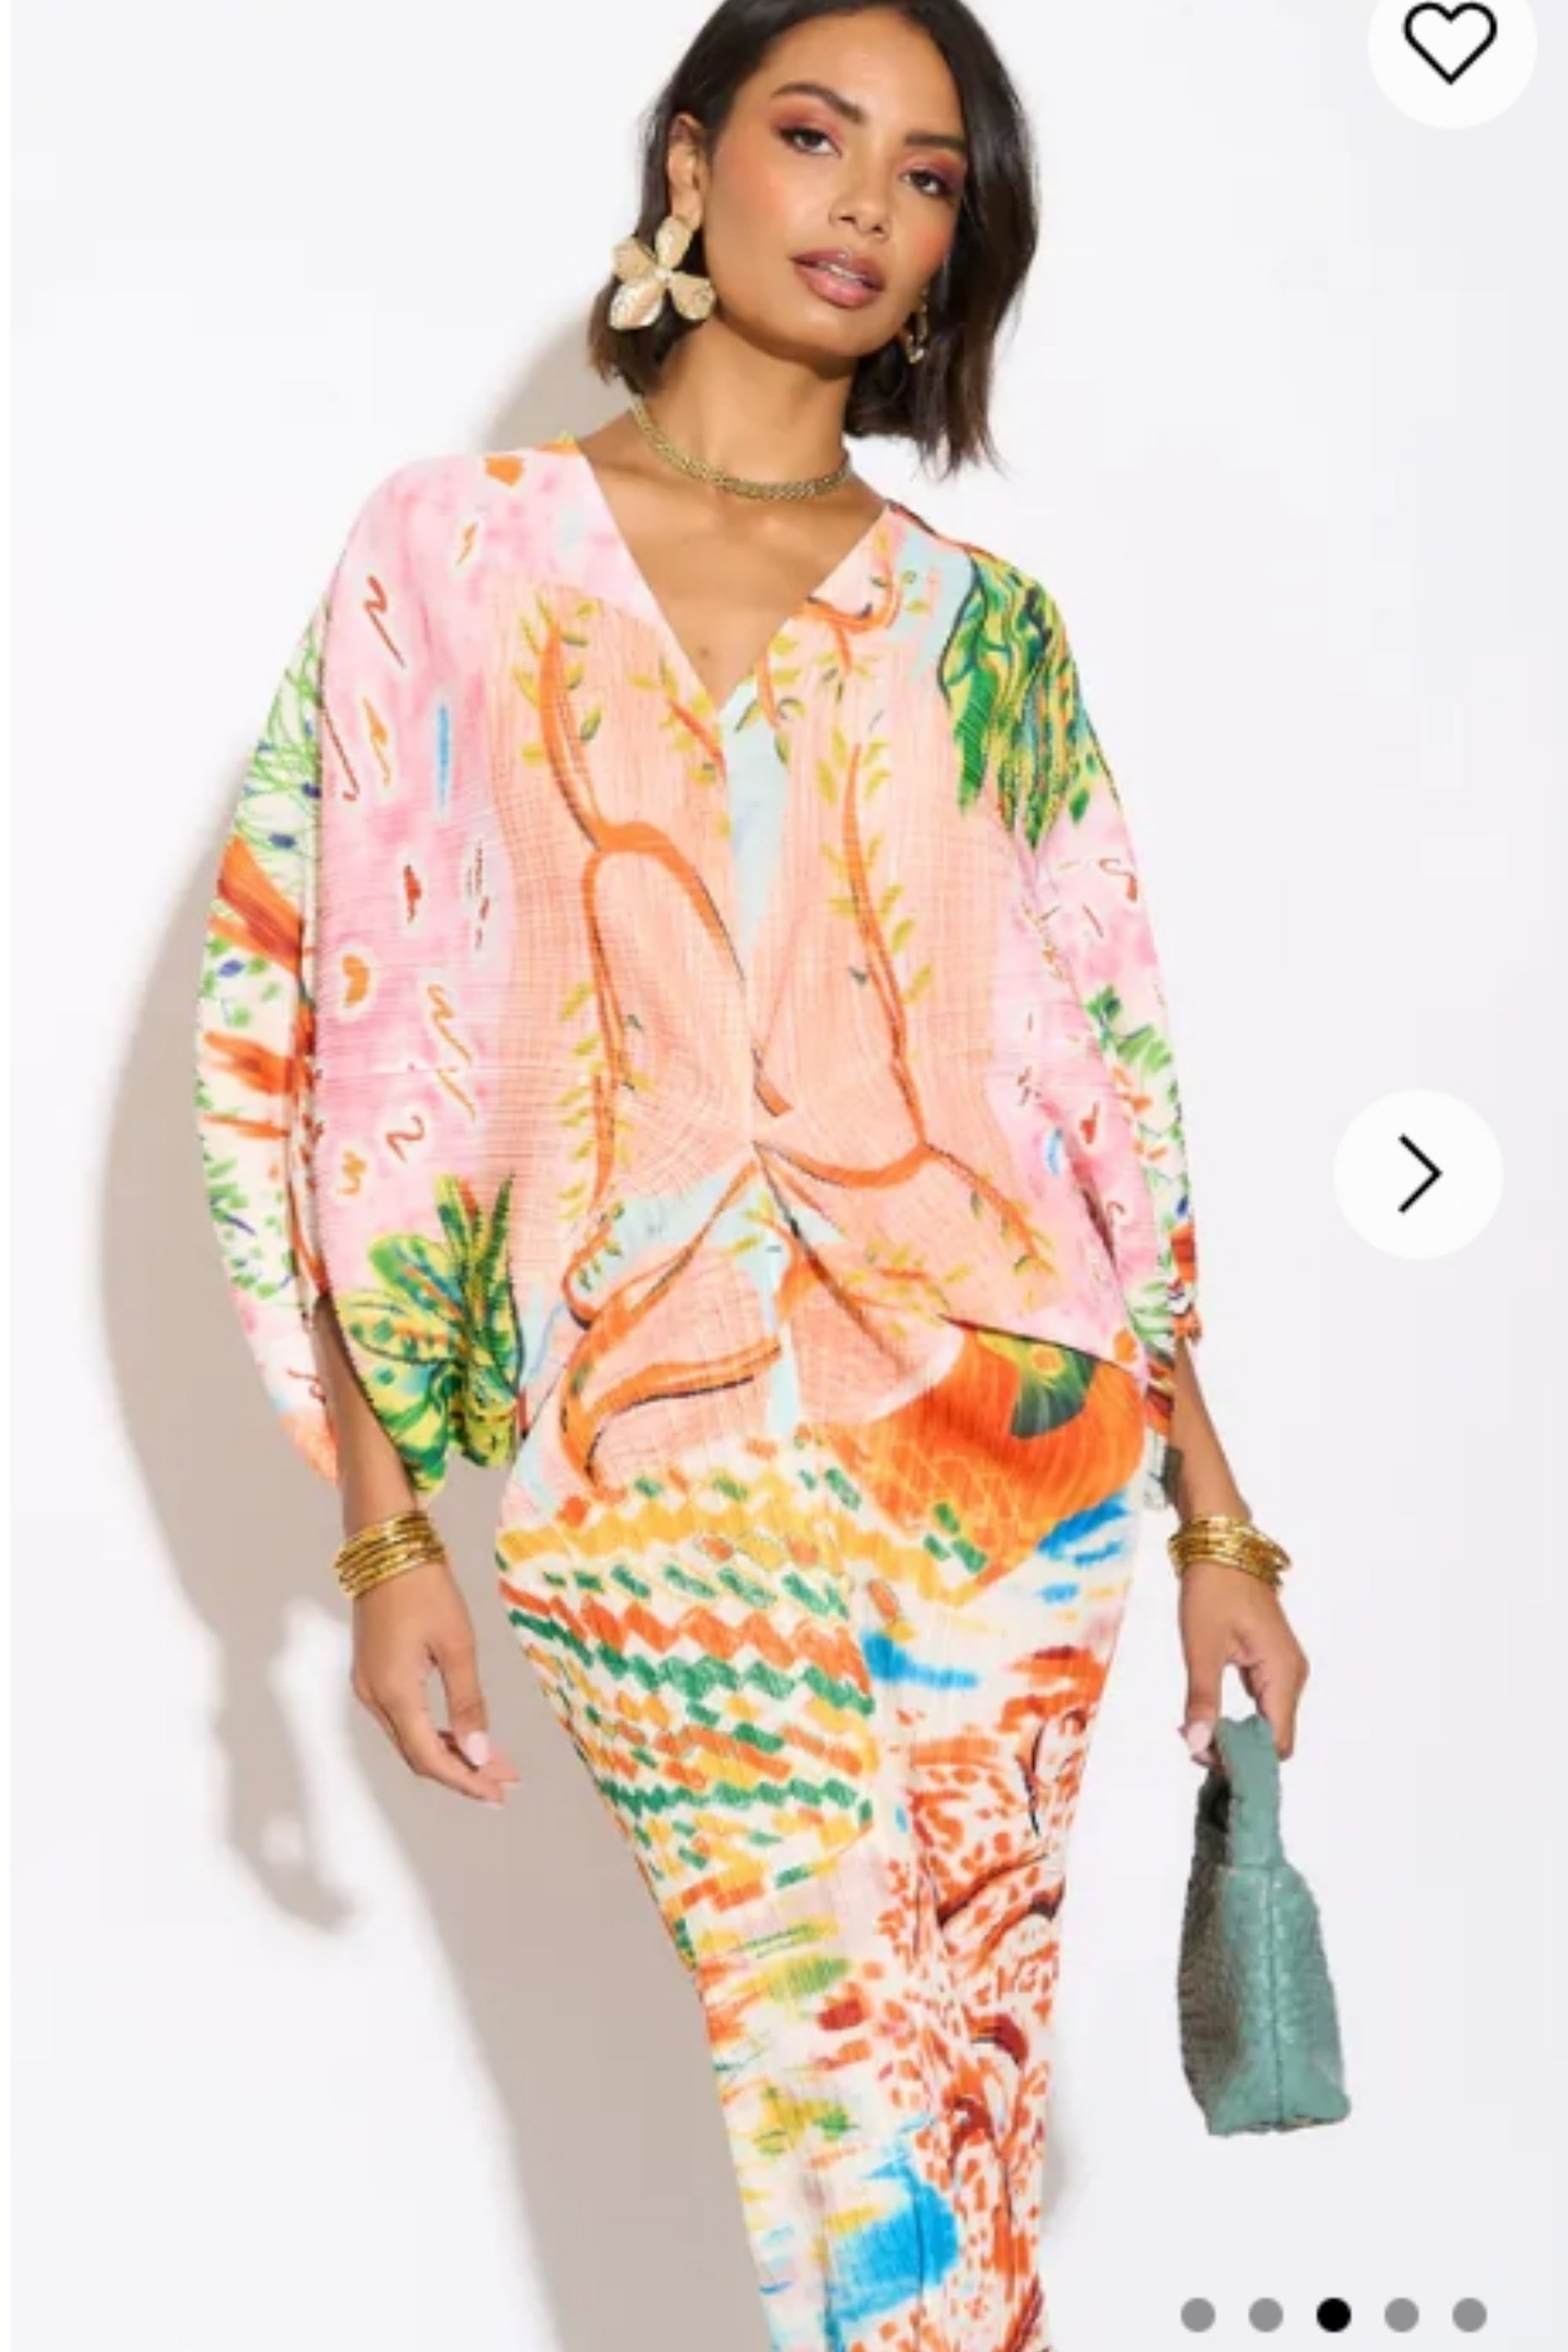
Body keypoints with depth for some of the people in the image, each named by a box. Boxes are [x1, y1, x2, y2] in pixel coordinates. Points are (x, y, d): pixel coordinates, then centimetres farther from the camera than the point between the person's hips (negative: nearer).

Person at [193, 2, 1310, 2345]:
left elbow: (1109, 1091, 10)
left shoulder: (981, 628, 9)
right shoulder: (460, 549, 4)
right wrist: (386, 1529, -2)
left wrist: (1216, 1521, 7)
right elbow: (321, 1028, 1)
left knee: (959, 2096, 3)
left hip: (1008, 1462, 2)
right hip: (654, 1484, -1)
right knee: (863, 2126, -4)